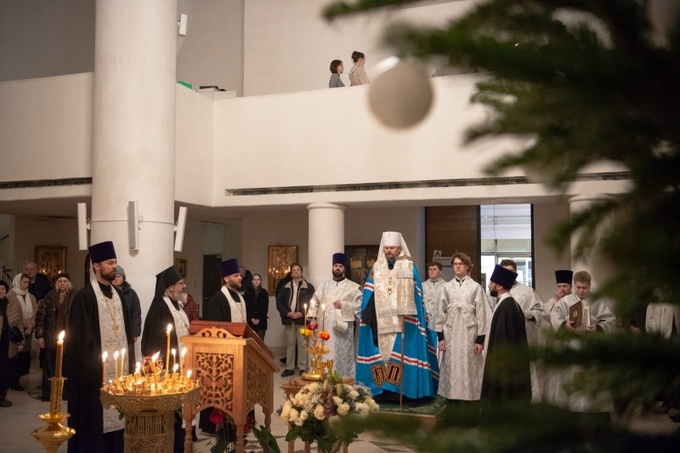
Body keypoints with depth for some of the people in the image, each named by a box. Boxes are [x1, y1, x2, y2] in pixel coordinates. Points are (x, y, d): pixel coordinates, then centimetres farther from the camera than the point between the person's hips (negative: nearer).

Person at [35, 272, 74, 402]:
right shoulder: (49, 297, 2)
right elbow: (40, 316, 3)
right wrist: (39, 336, -2)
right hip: (51, 338, 1)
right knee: (49, 366, 7)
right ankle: (47, 393, 16)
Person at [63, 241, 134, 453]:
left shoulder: (118, 294, 12)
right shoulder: (84, 296, -9)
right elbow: (81, 338, -11)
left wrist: (129, 363, 10)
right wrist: (91, 368, -15)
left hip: (118, 369, 6)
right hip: (95, 371, -6)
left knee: (115, 416, 10)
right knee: (94, 420, 0)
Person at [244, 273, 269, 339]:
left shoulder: (264, 293, 7)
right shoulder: (248, 292, 6)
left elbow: (265, 308, 3)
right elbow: (246, 307, 0)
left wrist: (259, 319, -8)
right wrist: (251, 318, -11)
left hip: (261, 321, 0)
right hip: (250, 321, 0)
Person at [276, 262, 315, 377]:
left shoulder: (308, 287, 1)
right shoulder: (285, 287, 10)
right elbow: (279, 303, 7)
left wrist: (301, 313, -13)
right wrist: (287, 313, -8)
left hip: (302, 319, -3)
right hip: (289, 319, 3)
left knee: (302, 344, -2)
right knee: (290, 344, 8)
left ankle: (303, 368, 4)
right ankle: (289, 368, 15)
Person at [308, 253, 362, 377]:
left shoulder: (353, 287, 4)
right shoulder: (324, 285, 16)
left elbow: (359, 306, -4)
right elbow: (314, 302, 13)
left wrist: (343, 305, -12)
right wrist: (313, 318, 0)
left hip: (343, 330, -3)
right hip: (324, 329, 3)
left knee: (342, 358, -4)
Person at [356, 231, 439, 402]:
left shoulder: (409, 268, 3)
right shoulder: (376, 268, 11)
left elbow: (413, 295, -3)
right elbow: (369, 297, 8)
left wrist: (405, 313, -17)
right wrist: (368, 318, -5)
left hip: (403, 323, -3)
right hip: (382, 322, 3)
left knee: (405, 355, -5)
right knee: (383, 354, 2)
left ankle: (409, 391, -1)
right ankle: (385, 391, 7)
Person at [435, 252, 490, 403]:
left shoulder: (476, 287, 0)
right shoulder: (447, 287, 7)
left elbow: (481, 314, -1)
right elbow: (441, 312, 9)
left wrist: (480, 339, -5)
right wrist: (440, 336, 3)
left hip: (469, 332, -2)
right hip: (451, 332, 2)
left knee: (469, 367, 0)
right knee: (451, 367, 4)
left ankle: (469, 397, 8)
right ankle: (452, 396, 12)